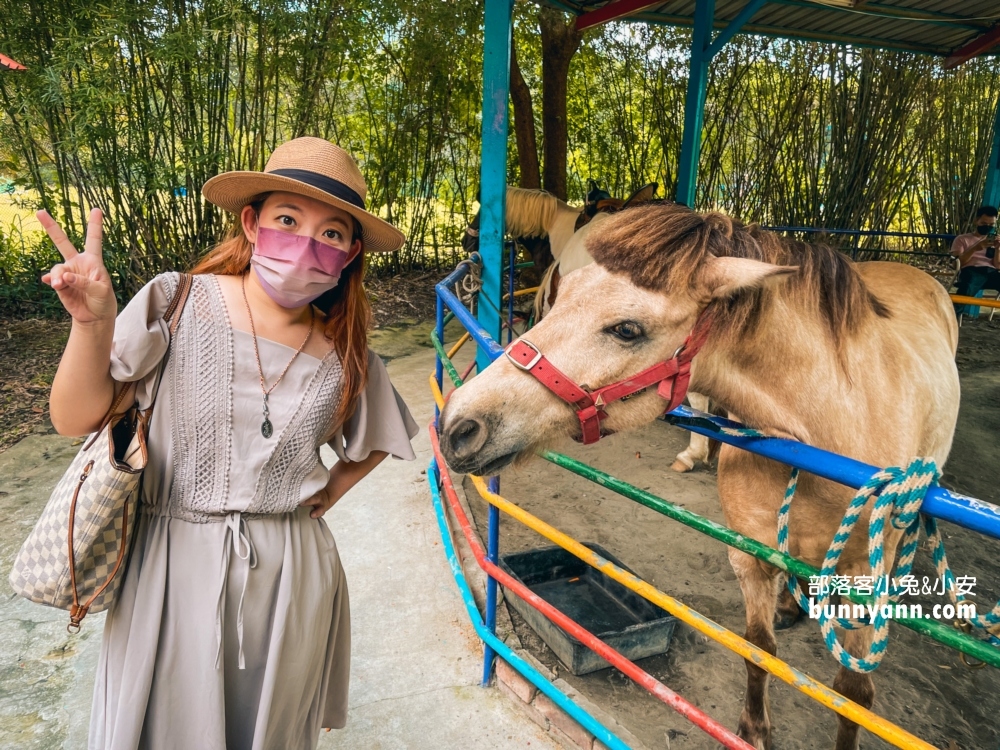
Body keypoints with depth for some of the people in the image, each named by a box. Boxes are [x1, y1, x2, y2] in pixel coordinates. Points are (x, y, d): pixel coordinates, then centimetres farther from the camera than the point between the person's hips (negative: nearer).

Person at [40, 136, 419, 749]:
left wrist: (331, 490, 0)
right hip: (174, 566, -1)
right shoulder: (179, 303, -11)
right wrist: (94, 325, -27)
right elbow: (77, 419, -12)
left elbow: (375, 441, 14)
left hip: (291, 576, 2)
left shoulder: (346, 357, -5)